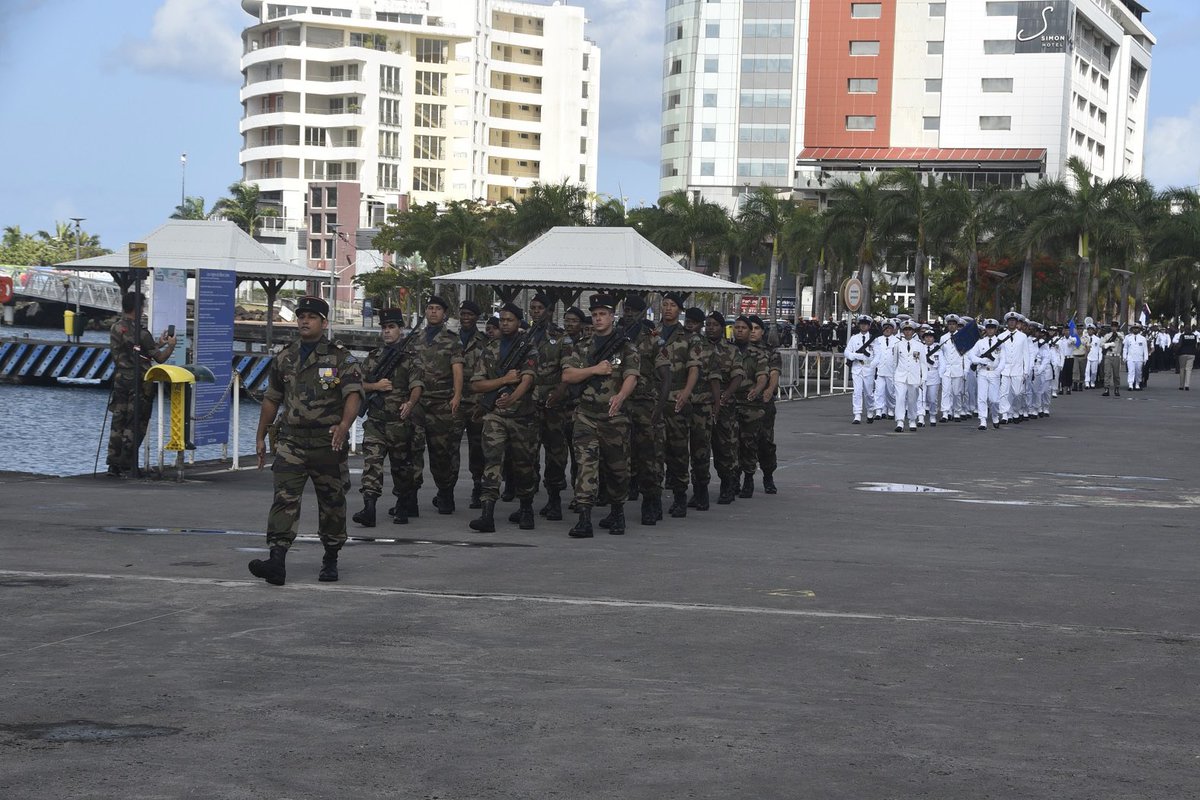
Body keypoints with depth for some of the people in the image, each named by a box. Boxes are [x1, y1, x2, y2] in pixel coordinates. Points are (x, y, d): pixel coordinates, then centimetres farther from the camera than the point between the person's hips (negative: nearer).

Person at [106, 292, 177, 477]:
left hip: (120, 380, 7)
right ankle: (127, 466, 1)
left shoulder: (115, 329, 5)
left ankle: (114, 465, 11)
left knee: (118, 422, 10)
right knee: (135, 425, 0)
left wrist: (158, 344, 17)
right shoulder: (140, 334, -17)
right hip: (138, 383, -7)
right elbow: (160, 358, -11)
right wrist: (170, 345, 7)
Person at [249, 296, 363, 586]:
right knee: (284, 498, -12)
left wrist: (344, 425, -34)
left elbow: (354, 394, -16)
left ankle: (331, 560, 24)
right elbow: (272, 399, 20)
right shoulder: (284, 358, 11)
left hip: (328, 442, -2)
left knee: (332, 502, 8)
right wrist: (261, 437, 20)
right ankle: (276, 561, -20)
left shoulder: (341, 358, -3)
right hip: (291, 440, 2)